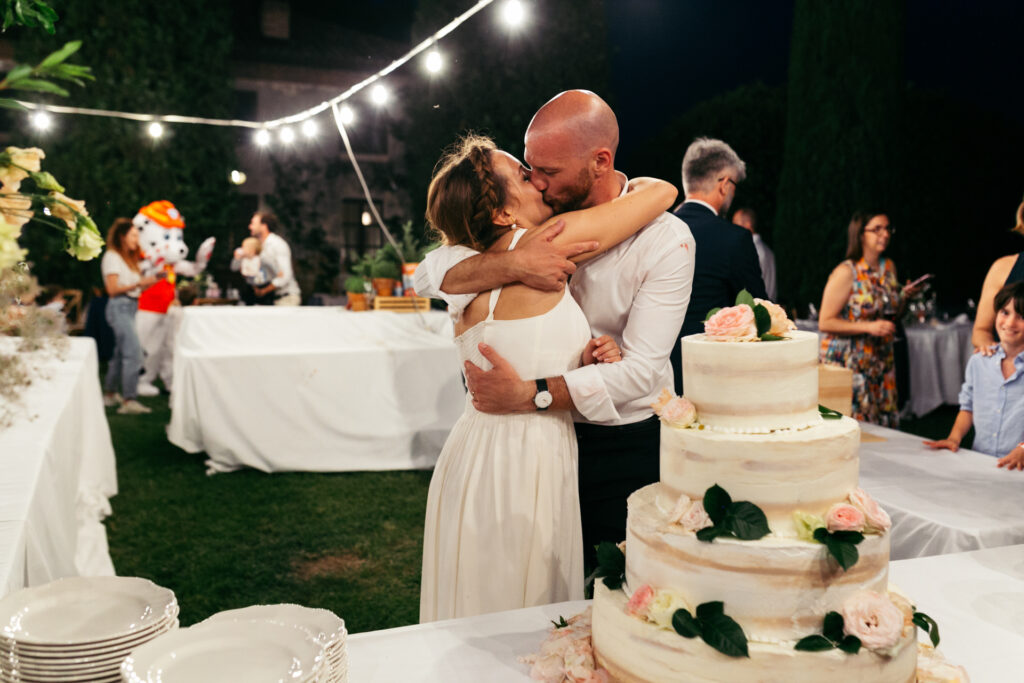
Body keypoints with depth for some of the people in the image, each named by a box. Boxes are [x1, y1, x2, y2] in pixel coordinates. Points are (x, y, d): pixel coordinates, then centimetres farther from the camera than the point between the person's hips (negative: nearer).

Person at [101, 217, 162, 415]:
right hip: (119, 307, -9)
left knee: (121, 353, 14)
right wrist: (139, 283, -22)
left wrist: (151, 281, 4)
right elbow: (112, 289, -14)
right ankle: (129, 400, -20)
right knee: (133, 352, -18)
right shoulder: (112, 256, -6)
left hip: (131, 306, 9)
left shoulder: (129, 258, 21)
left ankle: (110, 394, 23)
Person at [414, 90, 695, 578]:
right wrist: (513, 263, -28)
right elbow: (429, 276, -9)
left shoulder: (666, 241, -14)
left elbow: (640, 369, -21)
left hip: (625, 447, -3)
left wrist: (530, 394, -29)